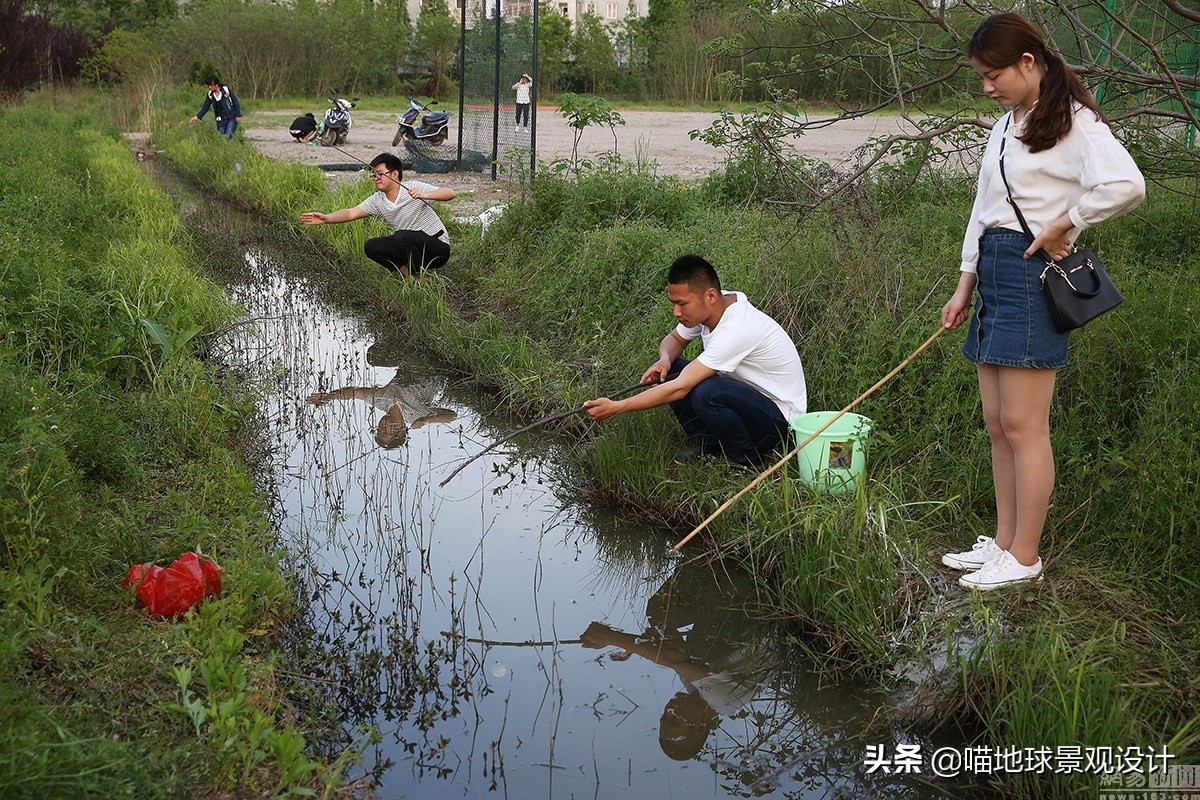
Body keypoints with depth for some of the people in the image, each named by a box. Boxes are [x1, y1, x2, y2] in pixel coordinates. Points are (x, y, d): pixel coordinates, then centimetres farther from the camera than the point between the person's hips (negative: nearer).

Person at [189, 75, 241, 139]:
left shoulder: (226, 90, -11)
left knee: (228, 136, -18)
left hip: (231, 118, -4)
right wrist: (197, 117, -4)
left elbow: (236, 103, -6)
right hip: (221, 120, 4)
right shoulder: (210, 95, 0)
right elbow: (205, 107, 6)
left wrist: (238, 115, -11)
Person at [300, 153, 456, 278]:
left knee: (401, 236, -32)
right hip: (410, 248, 6)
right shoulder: (377, 200, -1)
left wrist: (424, 195, -39)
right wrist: (326, 218, -27)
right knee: (371, 247, -7)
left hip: (439, 248, -6)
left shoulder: (414, 188, -17)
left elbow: (450, 193, -23)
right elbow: (351, 213, -10)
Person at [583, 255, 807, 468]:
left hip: (780, 419, -9)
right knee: (664, 371, -3)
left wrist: (615, 407, -32)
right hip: (743, 396, 9)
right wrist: (665, 359, -11)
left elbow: (680, 389, -33)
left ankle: (748, 462, -12)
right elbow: (674, 339, 15)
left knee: (707, 393, -37)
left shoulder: (735, 330, -32)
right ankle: (709, 447, 5)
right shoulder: (708, 309, -6)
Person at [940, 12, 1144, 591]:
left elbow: (1126, 184, -28)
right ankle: (1004, 542, 21)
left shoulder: (1073, 121, -10)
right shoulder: (1005, 127, 17)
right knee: (997, 425, 11)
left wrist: (1063, 226, -15)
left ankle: (1024, 558, 5)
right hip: (992, 275, 9)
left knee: (1022, 427, -4)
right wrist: (964, 287, 16)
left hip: (1032, 277, -9)